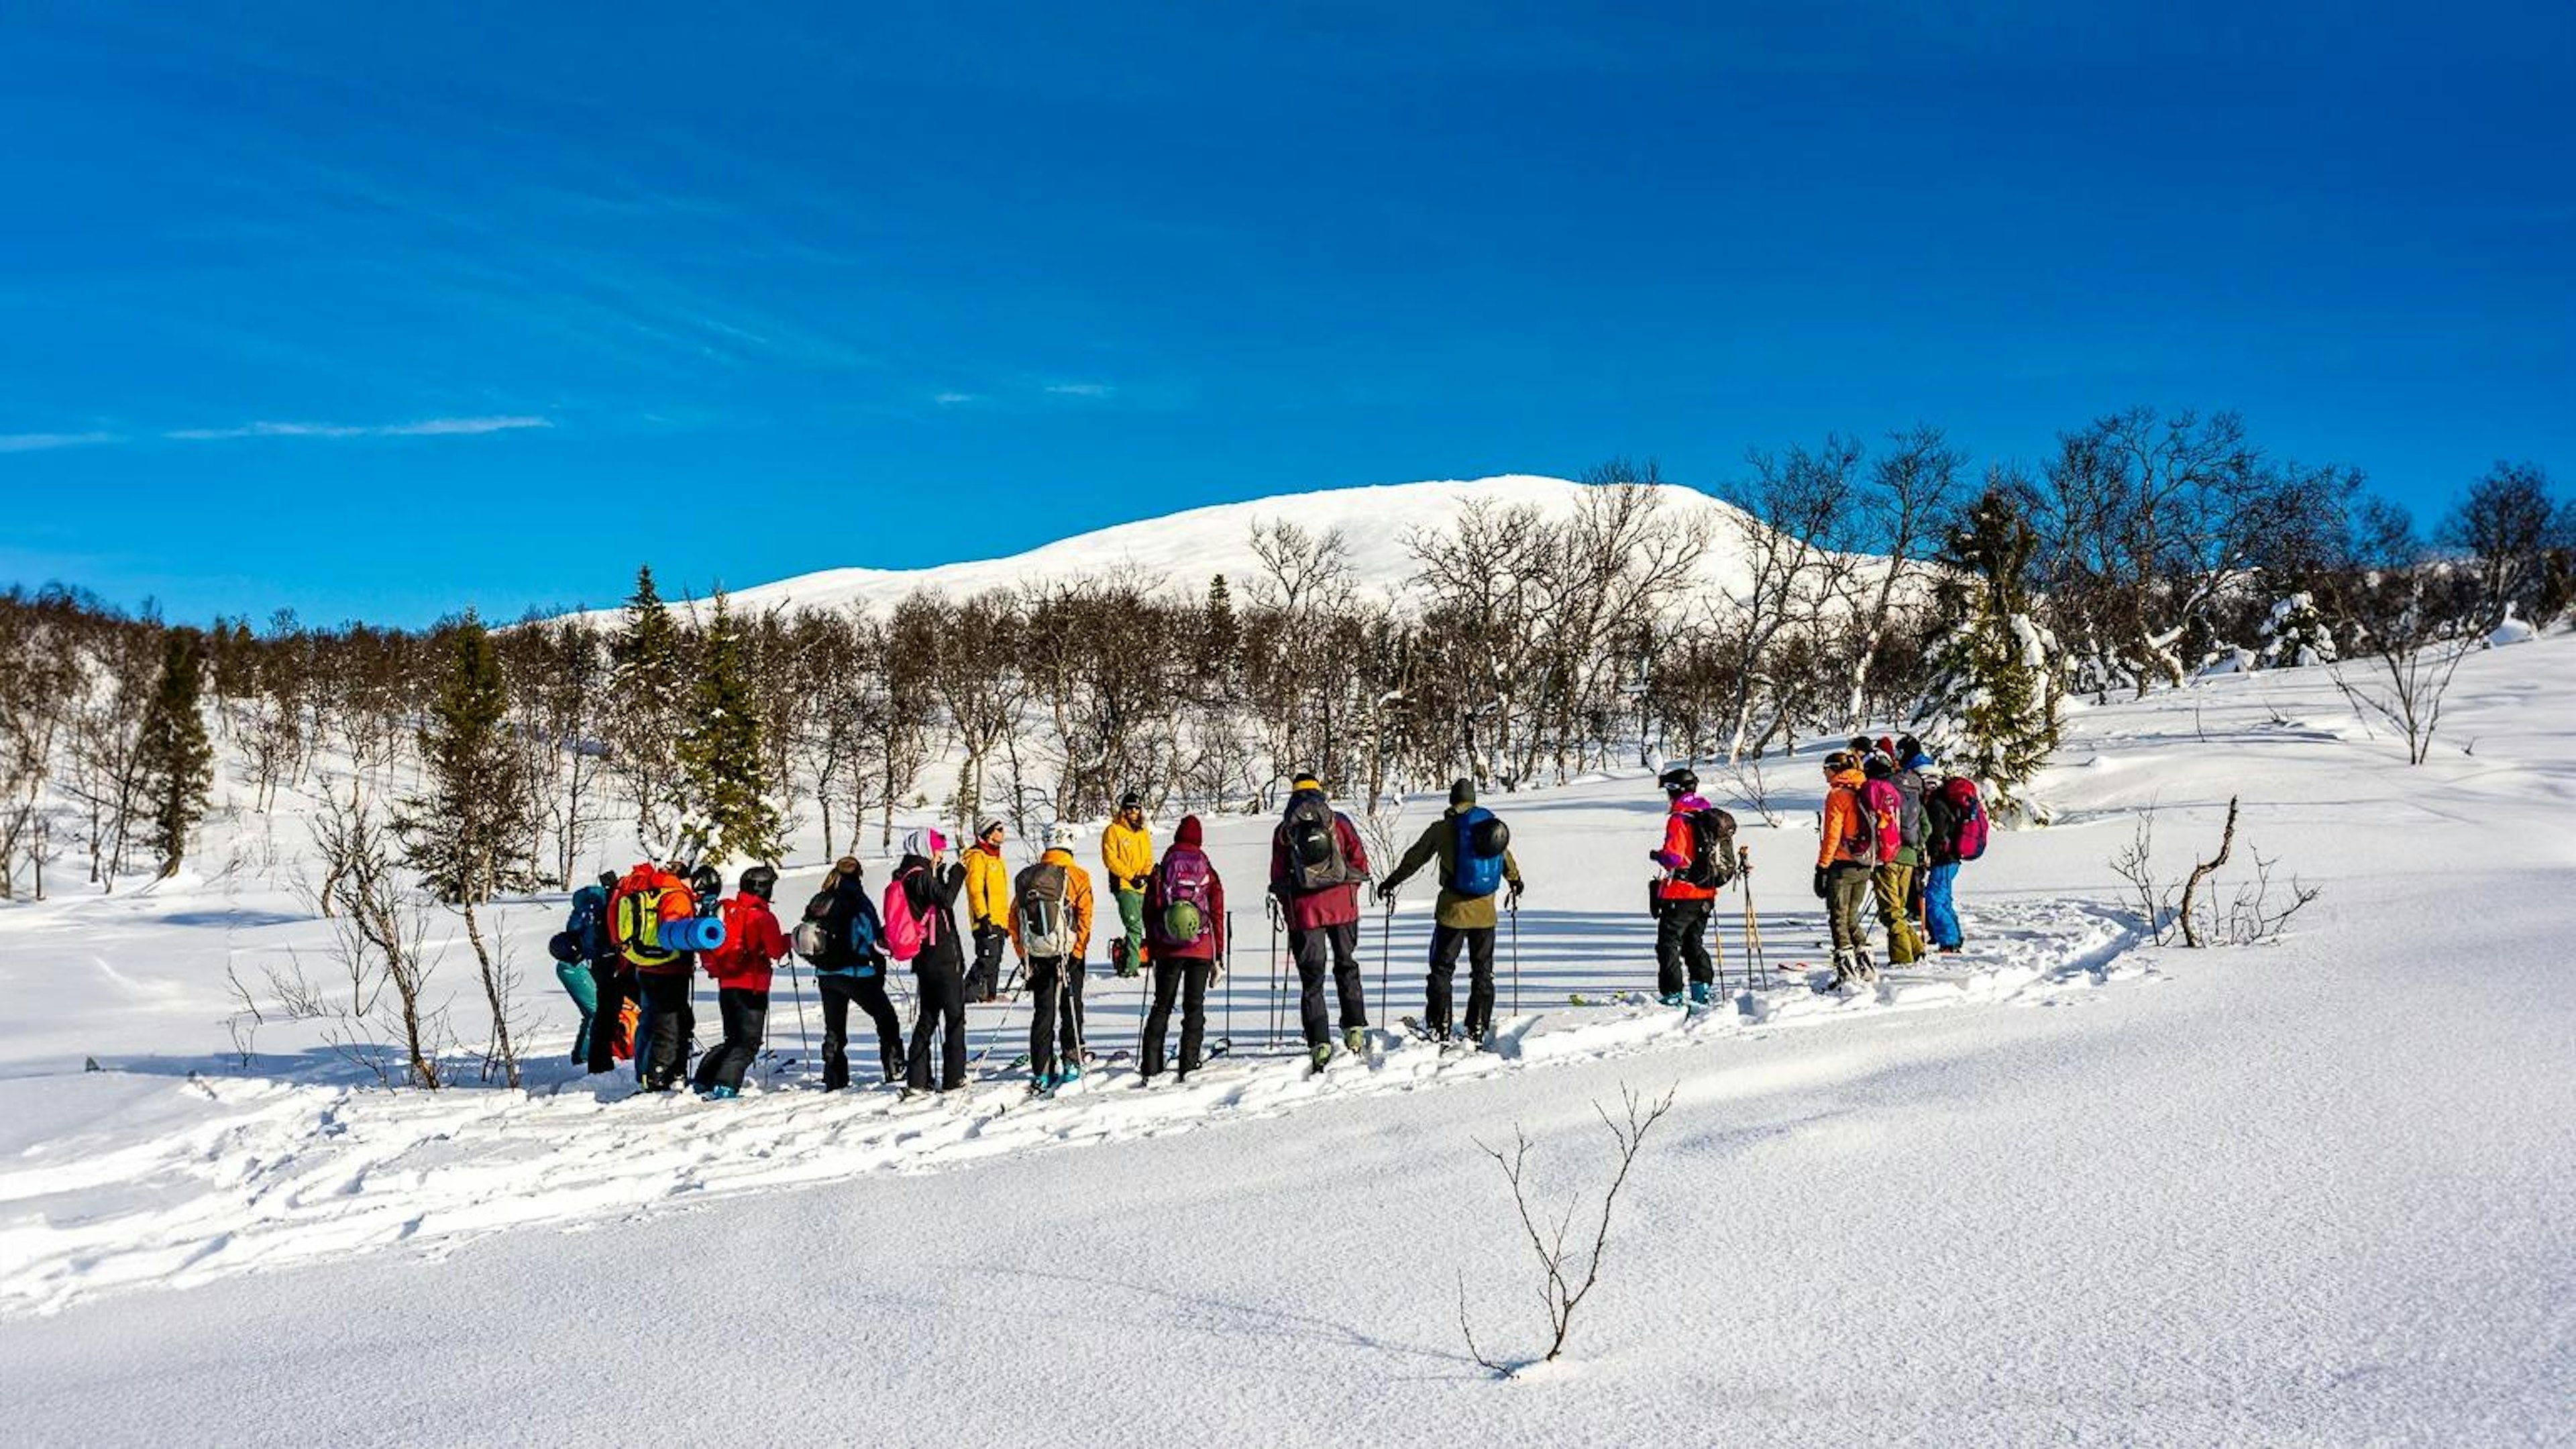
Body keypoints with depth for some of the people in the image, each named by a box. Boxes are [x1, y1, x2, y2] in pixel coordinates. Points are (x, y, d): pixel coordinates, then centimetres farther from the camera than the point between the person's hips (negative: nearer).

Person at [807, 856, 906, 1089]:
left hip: (826, 975, 6)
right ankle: (895, 1072, 3)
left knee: (834, 1030, 14)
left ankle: (834, 1080, 12)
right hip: (856, 974, -6)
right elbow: (876, 939, -10)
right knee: (887, 1020, 7)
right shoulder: (858, 902, -12)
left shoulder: (818, 903, 6)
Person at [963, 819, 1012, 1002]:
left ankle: (990, 993, 15)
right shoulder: (978, 857, -8)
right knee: (988, 959, -13)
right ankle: (969, 992, -8)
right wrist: (983, 917, -21)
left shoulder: (996, 858, 21)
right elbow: (975, 889, -15)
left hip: (999, 920, 9)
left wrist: (1006, 920, 24)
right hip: (987, 921, -9)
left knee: (995, 959, 10)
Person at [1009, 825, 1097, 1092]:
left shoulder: (1026, 877, 6)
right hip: (1067, 953, -3)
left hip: (1036, 956, 3)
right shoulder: (1077, 876, -4)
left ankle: (1042, 1072, 5)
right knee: (1071, 1008, 14)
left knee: (1043, 1012, 8)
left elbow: (1014, 920, 7)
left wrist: (1023, 954, 12)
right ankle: (1071, 1061, 13)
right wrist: (1077, 953, -7)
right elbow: (1084, 916, -11)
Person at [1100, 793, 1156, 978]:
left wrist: (1146, 875, -1)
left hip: (1143, 887, 7)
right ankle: (1130, 966, -14)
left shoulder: (1144, 833, 17)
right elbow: (1110, 859, -8)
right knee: (1135, 926, -16)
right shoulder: (1113, 831, -1)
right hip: (1124, 886, -7)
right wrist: (1131, 876, -12)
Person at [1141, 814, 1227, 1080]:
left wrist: (1152, 948, 13)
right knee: (1194, 1007, 6)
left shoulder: (1161, 872, 1)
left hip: (1168, 949, 1)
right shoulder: (1208, 873, 2)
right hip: (1201, 948, -1)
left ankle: (1151, 1067, 4)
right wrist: (1219, 955, 8)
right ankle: (1188, 1066, -1)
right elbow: (1218, 914, 2)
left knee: (1162, 1006, 9)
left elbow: (1150, 912, 4)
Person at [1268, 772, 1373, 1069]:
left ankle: (1319, 1043, -3)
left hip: (1304, 910, -1)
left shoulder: (1284, 830, 3)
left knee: (1311, 977, 3)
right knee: (1346, 966, 18)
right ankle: (1355, 1029, 13)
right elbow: (1359, 860, 0)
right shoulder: (1338, 821, 4)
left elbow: (1278, 877, 3)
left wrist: (1288, 908, 16)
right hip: (1342, 905, 1)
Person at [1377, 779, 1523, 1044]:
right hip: (1485, 912, 3)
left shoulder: (1442, 829, -6)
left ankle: (1439, 1027, 6)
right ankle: (1478, 1028, 13)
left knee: (1442, 968, 8)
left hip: (1453, 910, -3)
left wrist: (1391, 882, 16)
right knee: (1483, 970, 13)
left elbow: (1415, 858, 2)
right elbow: (1506, 859, 19)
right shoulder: (1493, 826, 4)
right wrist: (1516, 882, 39)